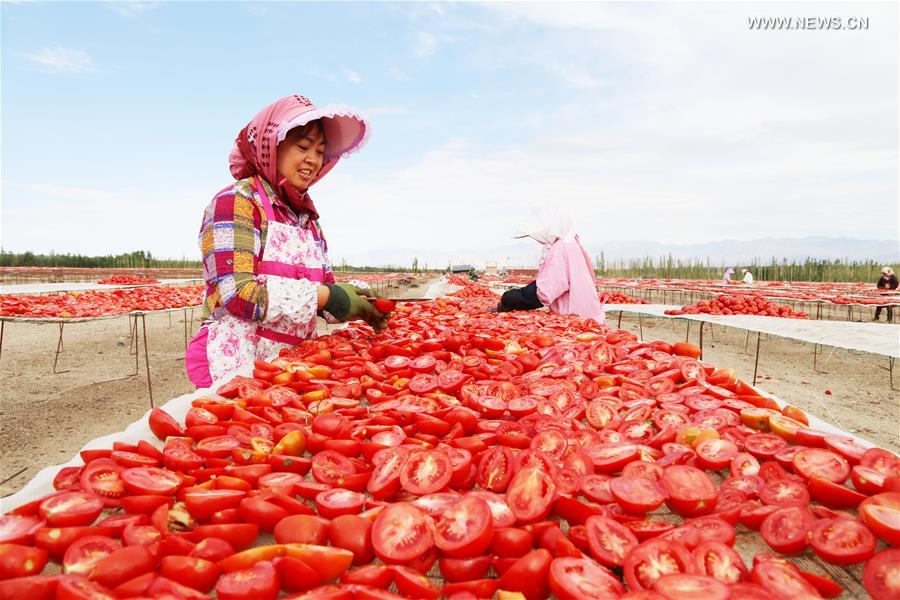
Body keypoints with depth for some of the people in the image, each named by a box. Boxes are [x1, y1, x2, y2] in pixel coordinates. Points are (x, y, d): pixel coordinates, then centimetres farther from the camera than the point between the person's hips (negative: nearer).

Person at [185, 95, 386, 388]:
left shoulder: (307, 217, 13)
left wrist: (360, 304, -9)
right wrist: (329, 296, -20)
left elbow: (325, 288, 12)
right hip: (237, 363, -6)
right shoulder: (235, 201, -8)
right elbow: (238, 294, -19)